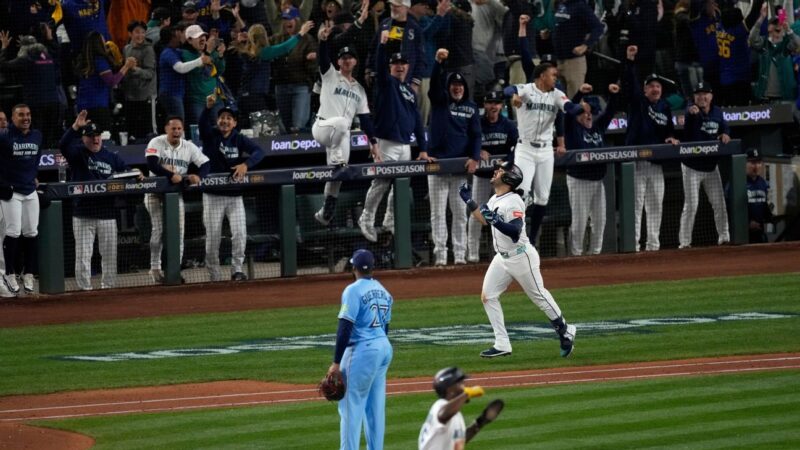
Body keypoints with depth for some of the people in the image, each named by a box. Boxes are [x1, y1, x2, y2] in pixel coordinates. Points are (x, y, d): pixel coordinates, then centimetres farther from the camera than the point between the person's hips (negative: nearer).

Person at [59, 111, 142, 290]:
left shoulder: (110, 156, 9)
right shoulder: (78, 153, -2)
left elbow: (125, 170, 14)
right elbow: (63, 145, -20)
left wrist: (136, 175, -9)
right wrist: (75, 127, -33)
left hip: (107, 213, 3)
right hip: (83, 214, -3)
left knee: (110, 253, 9)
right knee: (83, 254, -2)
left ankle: (108, 286, 20)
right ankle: (84, 288, 3)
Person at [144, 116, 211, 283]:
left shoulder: (189, 147, 0)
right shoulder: (156, 143, -12)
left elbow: (206, 164, -3)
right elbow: (151, 164, -27)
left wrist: (198, 176, -25)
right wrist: (171, 175, -38)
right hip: (155, 193, -4)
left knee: (178, 232, 0)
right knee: (159, 230, -15)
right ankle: (155, 268, -4)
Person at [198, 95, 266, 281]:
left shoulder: (239, 140, 2)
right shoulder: (210, 136, -1)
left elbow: (259, 151, -12)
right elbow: (203, 124, -22)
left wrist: (246, 164, -32)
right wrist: (208, 107, -43)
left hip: (234, 194, 1)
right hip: (213, 195, -1)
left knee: (240, 233, -8)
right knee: (213, 236, 0)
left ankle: (237, 269, 2)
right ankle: (214, 273, 10)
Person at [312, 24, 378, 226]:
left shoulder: (359, 89, 20)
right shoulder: (331, 76, 7)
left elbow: (365, 117, 17)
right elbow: (323, 58, -14)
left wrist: (373, 140, 8)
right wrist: (323, 41, -34)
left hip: (341, 136, 5)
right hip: (322, 126, -5)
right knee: (341, 122, -39)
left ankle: (325, 212, 10)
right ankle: (336, 160, -28)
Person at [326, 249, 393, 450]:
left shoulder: (353, 290, -12)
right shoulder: (382, 291, 12)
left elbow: (345, 328, -16)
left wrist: (336, 362, -16)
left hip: (362, 350, -8)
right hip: (384, 348, 8)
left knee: (351, 404, -5)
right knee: (376, 406, 11)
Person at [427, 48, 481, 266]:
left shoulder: (471, 107, 9)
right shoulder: (439, 101, 3)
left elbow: (476, 134, 7)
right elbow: (434, 83, -15)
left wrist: (475, 158, -8)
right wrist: (438, 62, -32)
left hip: (461, 165, 2)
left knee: (460, 211, 4)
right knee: (438, 211, -2)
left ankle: (460, 255, 8)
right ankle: (440, 255, -3)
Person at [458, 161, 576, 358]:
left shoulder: (513, 202, -22)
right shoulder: (495, 199, 6)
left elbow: (515, 231, -33)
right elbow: (484, 220, 23)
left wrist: (495, 220, -42)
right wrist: (469, 201, 13)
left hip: (521, 256, -9)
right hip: (502, 258, 9)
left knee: (539, 295, 4)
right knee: (488, 296, 2)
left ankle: (565, 332, 22)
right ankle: (502, 344, 5)